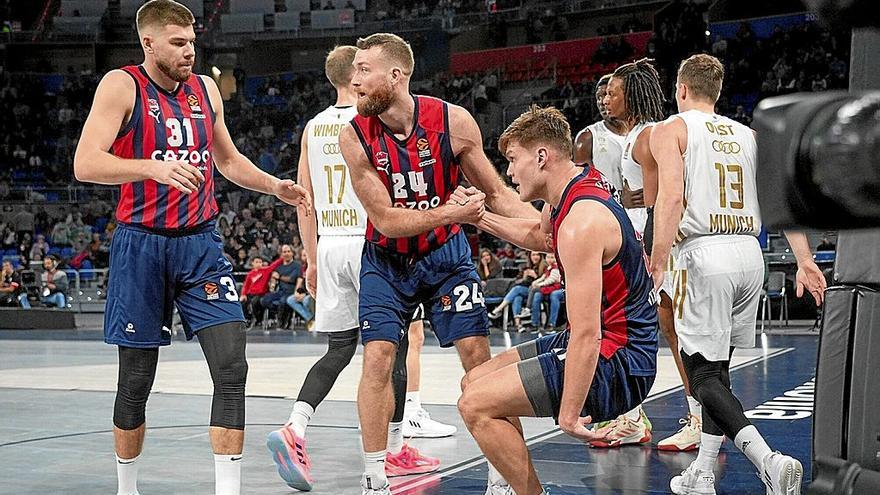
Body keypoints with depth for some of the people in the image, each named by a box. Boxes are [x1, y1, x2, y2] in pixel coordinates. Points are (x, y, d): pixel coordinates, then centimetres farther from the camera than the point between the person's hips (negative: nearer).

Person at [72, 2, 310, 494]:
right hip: (142, 246, -4)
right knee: (136, 379, 6)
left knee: (232, 367, -9)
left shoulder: (206, 88, 11)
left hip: (201, 243, 4)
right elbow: (86, 164, -18)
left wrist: (276, 187, 10)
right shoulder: (122, 86, -6)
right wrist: (152, 167, -32)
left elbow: (228, 160, 25)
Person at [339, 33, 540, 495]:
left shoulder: (453, 121, -18)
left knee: (478, 356, -4)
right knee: (377, 360, -8)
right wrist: (455, 211, -29)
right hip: (386, 261, 0)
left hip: (445, 254, 0)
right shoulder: (354, 136, -18)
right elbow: (385, 219, -18)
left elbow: (496, 193, -7)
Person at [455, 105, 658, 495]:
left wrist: (568, 415, -24)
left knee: (476, 405, -16)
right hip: (610, 346, 10)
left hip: (616, 361, -10)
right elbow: (537, 236, 32)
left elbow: (586, 335, -27)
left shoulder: (581, 222, -24)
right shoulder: (585, 184, 7)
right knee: (476, 380, 15)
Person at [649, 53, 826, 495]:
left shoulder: (671, 130, 1)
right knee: (716, 368, 17)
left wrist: (657, 263, -16)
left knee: (702, 374, -3)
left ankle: (769, 460, -23)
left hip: (703, 254, -6)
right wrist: (805, 261, 8)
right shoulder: (746, 134, 18)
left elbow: (671, 197, -14)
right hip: (749, 253, 6)